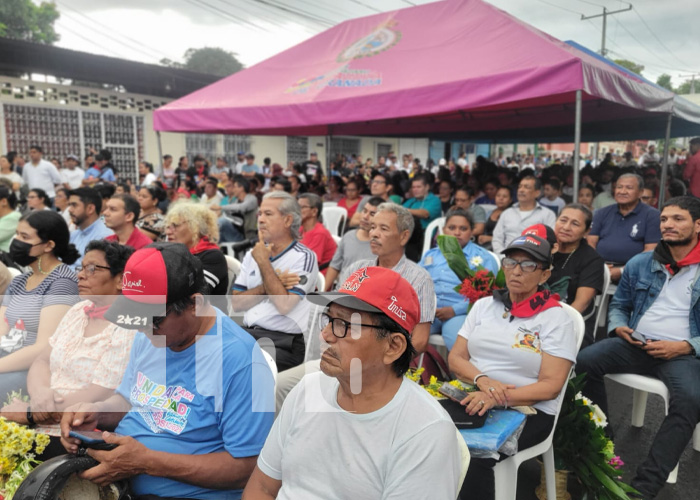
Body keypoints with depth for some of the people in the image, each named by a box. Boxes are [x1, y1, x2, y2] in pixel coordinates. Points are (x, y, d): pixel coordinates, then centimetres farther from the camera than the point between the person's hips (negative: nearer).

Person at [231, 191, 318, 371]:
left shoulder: (304, 257, -5)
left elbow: (284, 305, -18)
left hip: (284, 341, -6)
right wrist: (267, 286, -9)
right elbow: (236, 303, 7)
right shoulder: (252, 255, 15)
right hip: (248, 333, 6)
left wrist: (264, 262, -12)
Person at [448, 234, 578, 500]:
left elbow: (550, 386, -9)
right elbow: (455, 358, 8)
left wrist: (500, 398, -23)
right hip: (474, 398, 4)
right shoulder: (484, 305, 10)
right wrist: (483, 381, -13)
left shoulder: (556, 318, -3)